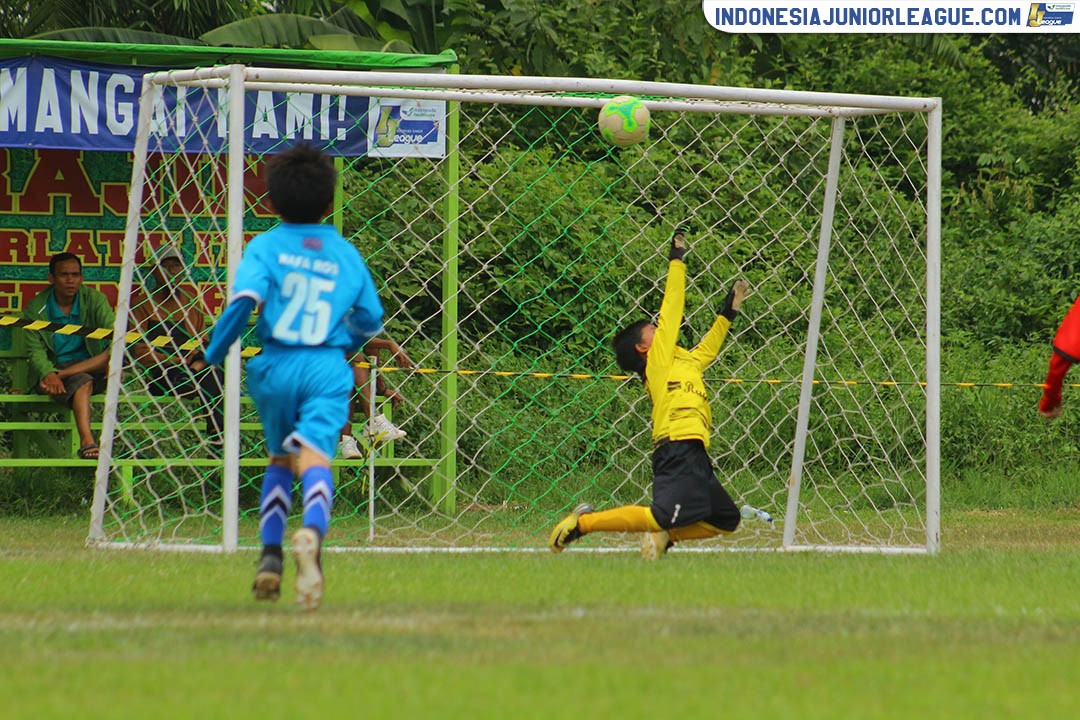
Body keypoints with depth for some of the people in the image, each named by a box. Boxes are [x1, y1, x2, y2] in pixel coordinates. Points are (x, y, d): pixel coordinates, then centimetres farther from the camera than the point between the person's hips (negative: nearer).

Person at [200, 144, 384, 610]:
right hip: (327, 369, 0)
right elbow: (370, 321, 17)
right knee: (315, 458, -17)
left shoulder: (267, 246, 3)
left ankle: (270, 554, 14)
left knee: (280, 458, 23)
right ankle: (312, 533, -48)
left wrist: (216, 350, -2)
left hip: (276, 365, 0)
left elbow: (246, 297, -14)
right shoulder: (346, 254, 12)